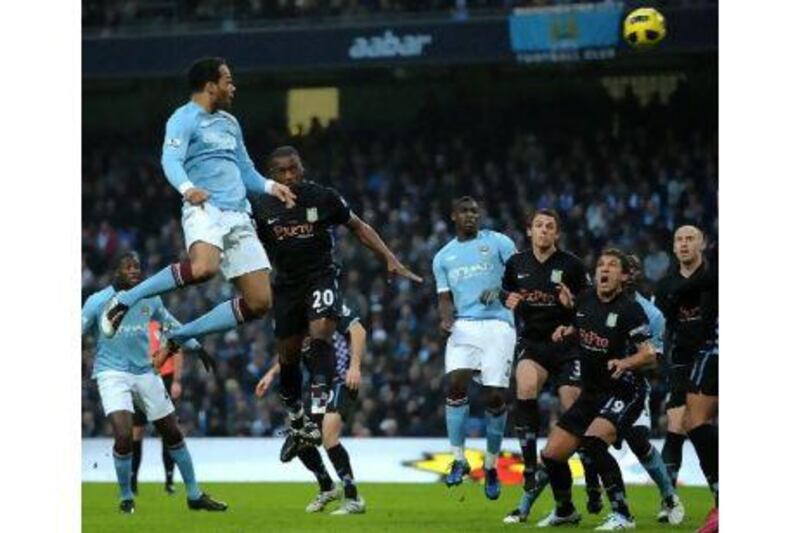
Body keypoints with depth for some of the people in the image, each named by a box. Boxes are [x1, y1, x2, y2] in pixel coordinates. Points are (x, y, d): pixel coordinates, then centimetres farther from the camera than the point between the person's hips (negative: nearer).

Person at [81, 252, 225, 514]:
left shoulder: (150, 299, 5)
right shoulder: (98, 301, -8)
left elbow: (171, 324, 20)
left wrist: (198, 349, 25)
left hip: (145, 371, 5)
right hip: (112, 372, -5)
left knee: (173, 434, 9)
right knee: (124, 436, -21)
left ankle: (194, 495, 23)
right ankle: (126, 498, 0)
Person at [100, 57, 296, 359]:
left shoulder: (230, 123, 25)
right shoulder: (184, 119, 1)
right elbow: (171, 160, -15)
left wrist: (269, 186, 12)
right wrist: (187, 187, -35)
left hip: (238, 215, 8)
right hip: (205, 208, -8)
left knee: (259, 303, -2)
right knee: (204, 268, -38)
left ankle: (180, 337, 9)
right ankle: (124, 301, -20)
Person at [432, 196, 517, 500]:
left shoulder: (497, 243, 8)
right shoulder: (443, 257, 18)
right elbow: (445, 297, 16)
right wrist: (446, 319, -6)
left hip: (497, 324, -2)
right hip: (463, 326, 2)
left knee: (495, 396, -6)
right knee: (455, 383, -19)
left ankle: (491, 465, 10)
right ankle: (458, 459, -13)